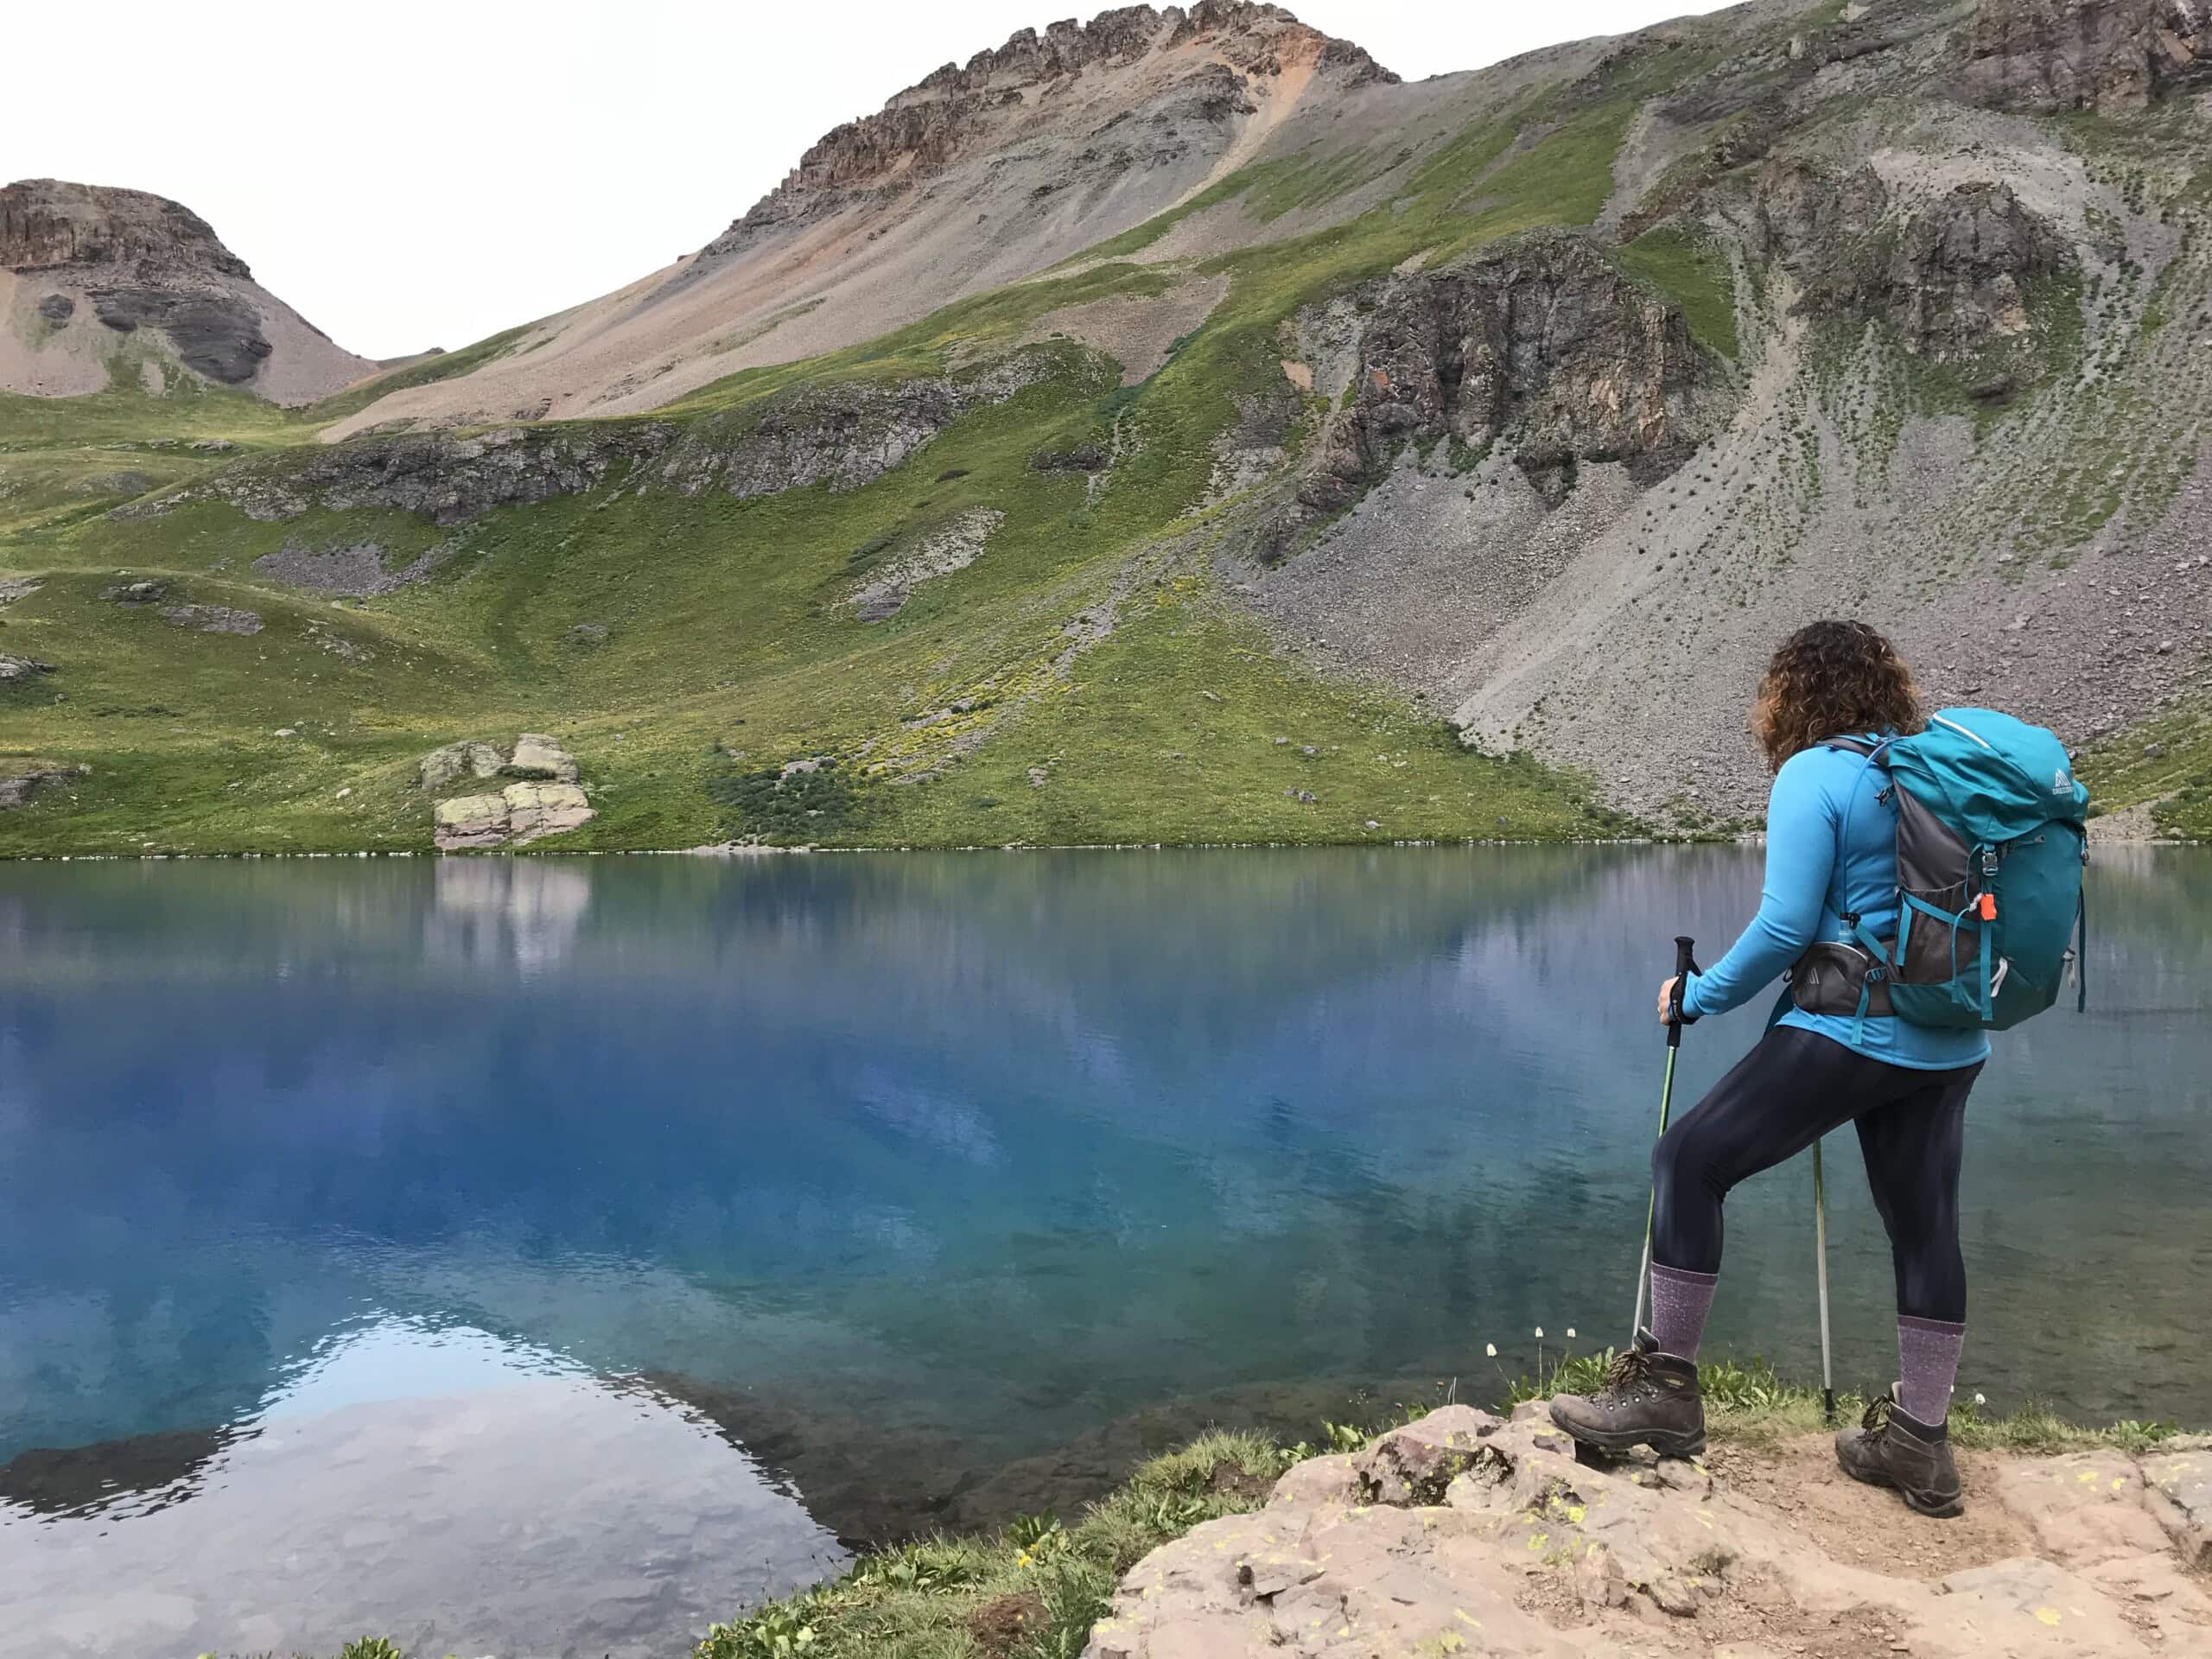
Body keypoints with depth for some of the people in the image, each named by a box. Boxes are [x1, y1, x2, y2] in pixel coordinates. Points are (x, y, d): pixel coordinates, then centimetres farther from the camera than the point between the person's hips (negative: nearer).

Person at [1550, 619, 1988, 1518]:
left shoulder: (1813, 776, -9)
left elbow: (1783, 927, -14)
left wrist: (1699, 995, -2)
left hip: (1855, 1030, -8)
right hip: (1950, 1042, 8)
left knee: (1689, 1160, -1)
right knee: (1924, 1223, 13)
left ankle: (1665, 1386, 3)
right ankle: (1918, 1443, 23)